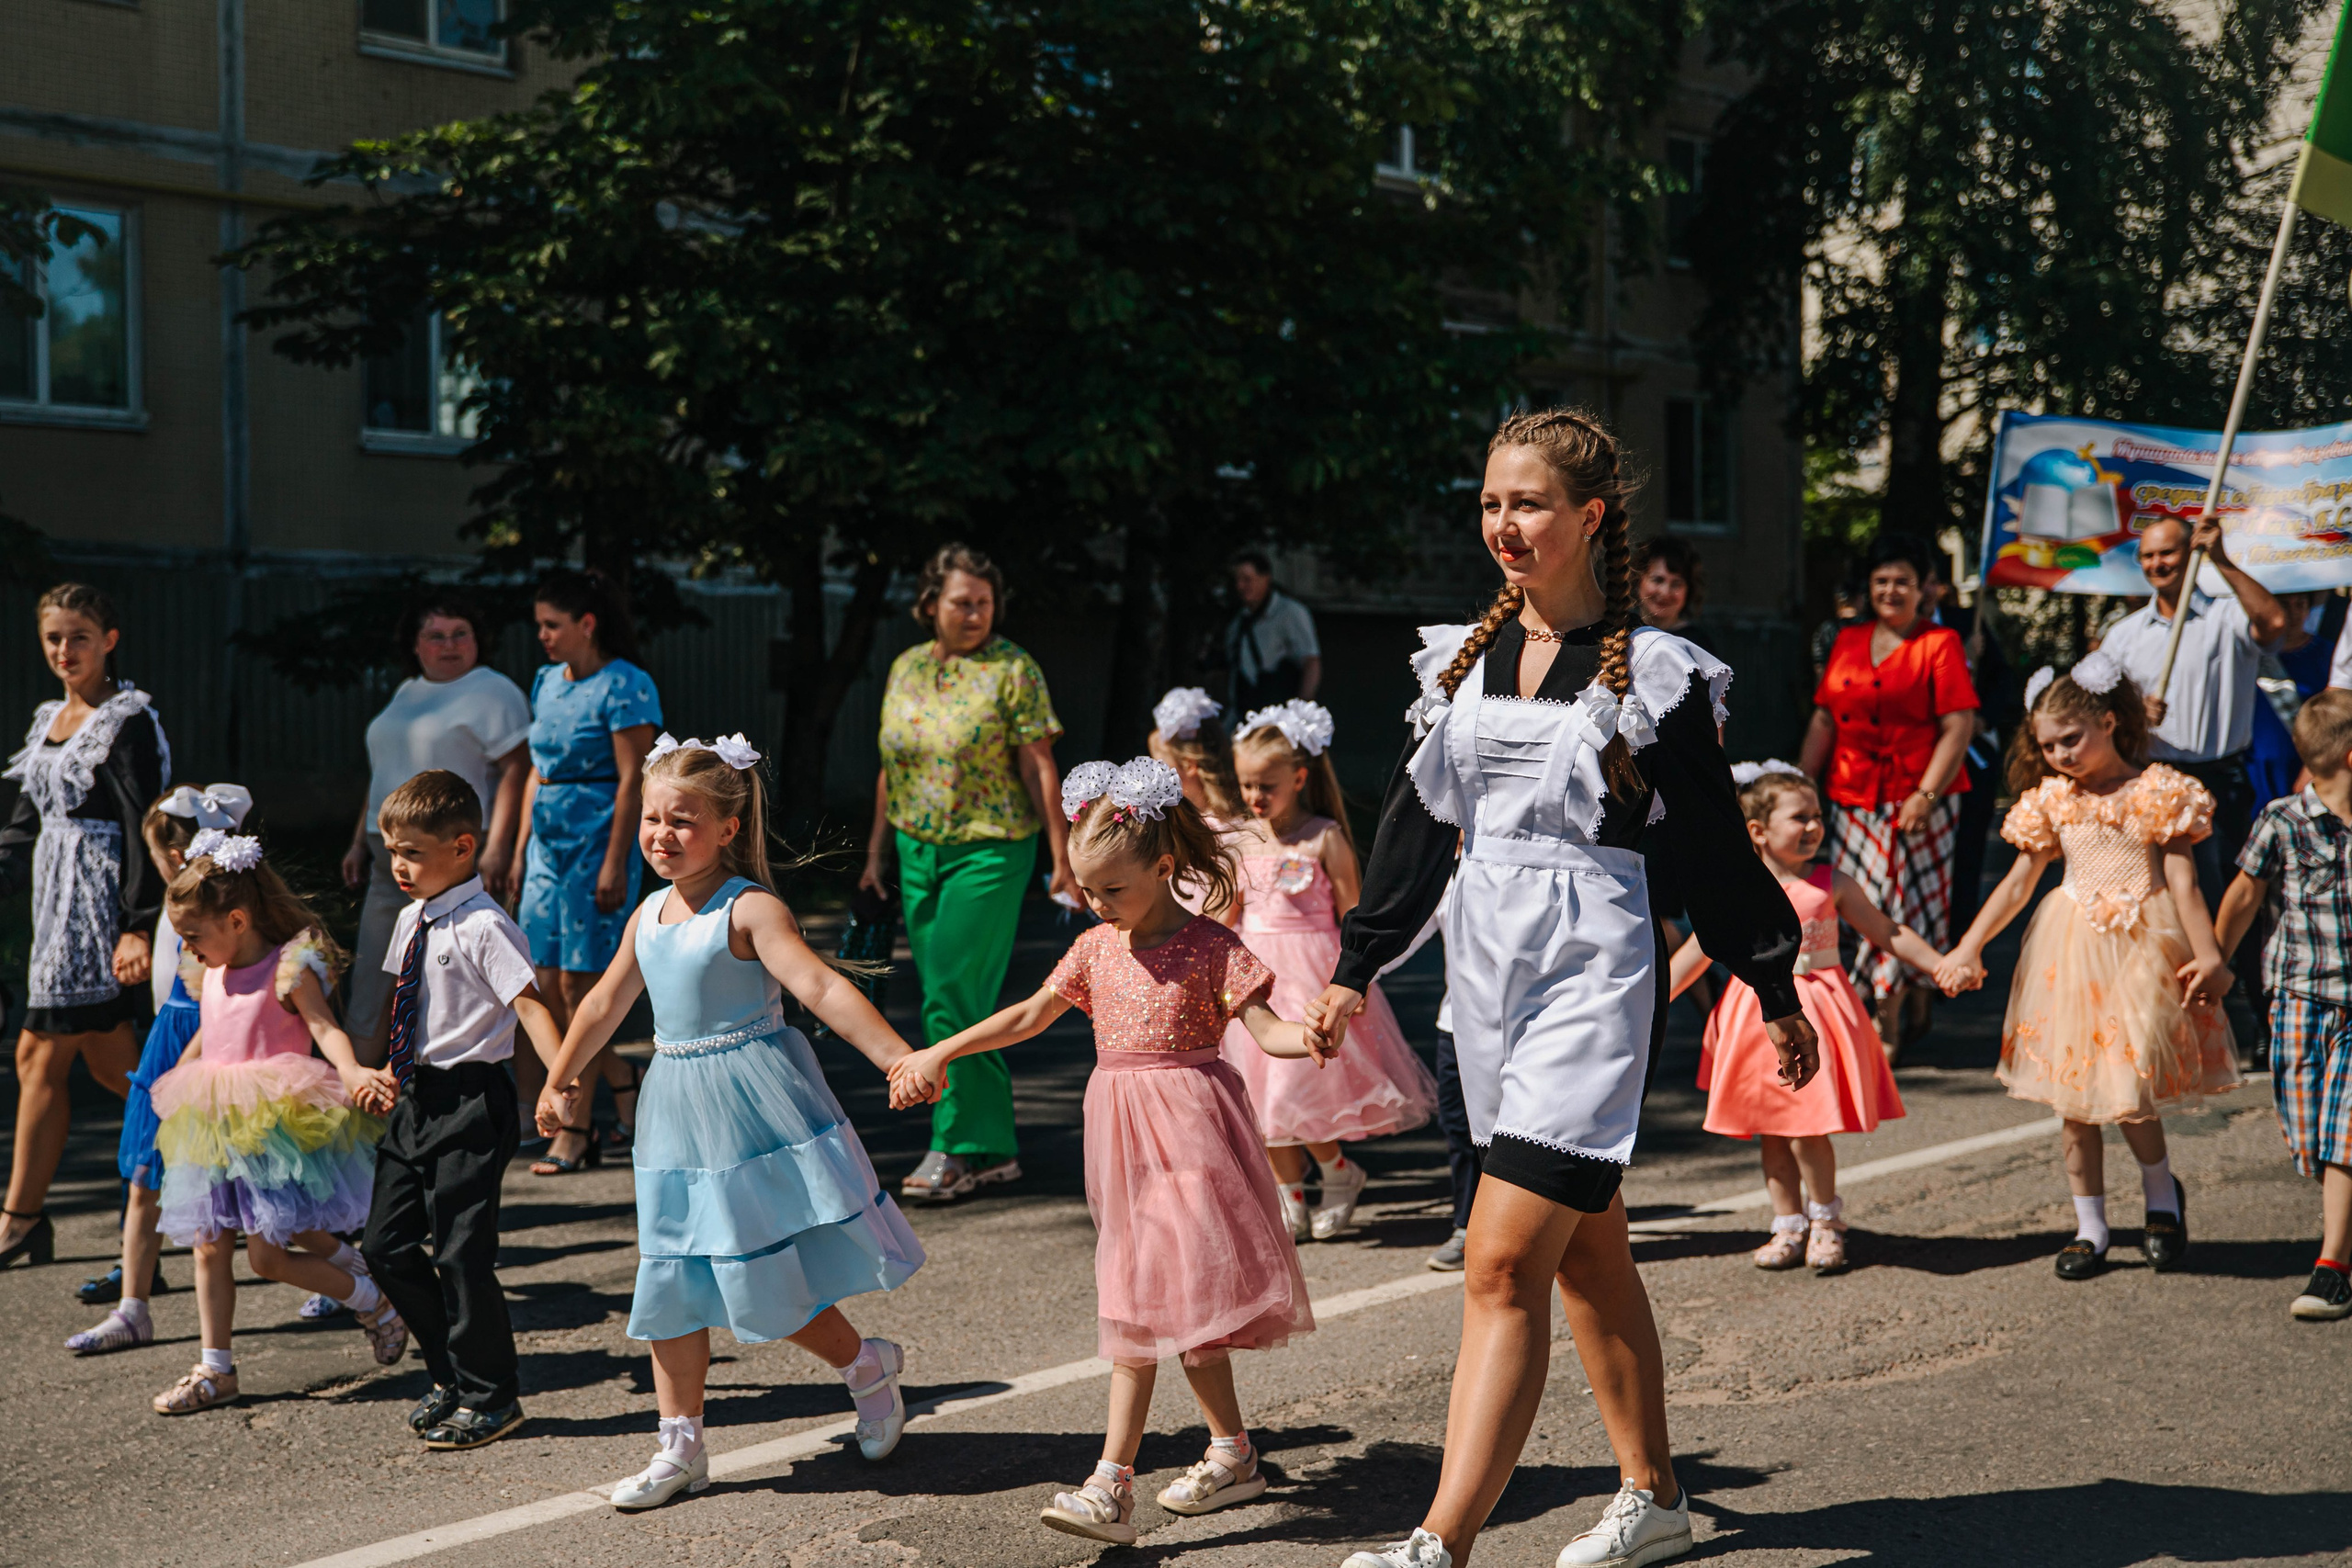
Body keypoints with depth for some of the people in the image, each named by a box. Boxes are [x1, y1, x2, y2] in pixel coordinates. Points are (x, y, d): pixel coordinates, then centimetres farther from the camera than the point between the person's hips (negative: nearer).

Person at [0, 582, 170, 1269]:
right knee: (109, 1061, 8)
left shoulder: (128, 721, -10)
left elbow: (144, 826, -15)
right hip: (61, 902, 8)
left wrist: (139, 926, -21)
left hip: (99, 903, -8)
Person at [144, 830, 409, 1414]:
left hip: (275, 1128, -8)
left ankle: (376, 1301, 11)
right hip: (218, 1133, 8)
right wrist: (172, 1087, 37)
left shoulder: (289, 968, -11)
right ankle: (215, 1369, 19)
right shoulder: (213, 974, 12)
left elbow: (325, 1029, -22)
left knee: (267, 1255, -9)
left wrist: (353, 1072, -41)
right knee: (209, 1248, 6)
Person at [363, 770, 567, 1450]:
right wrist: (382, 1071, 27)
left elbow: (531, 1006, -23)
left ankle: (488, 1399, 13)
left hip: (468, 1102, -9)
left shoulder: (483, 927, -16)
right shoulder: (411, 922, 10)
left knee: (461, 1253, -3)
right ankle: (452, 1377, 28)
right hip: (414, 1100, 9)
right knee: (386, 1245, 12)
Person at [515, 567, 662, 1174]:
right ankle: (625, 1084, 23)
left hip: (598, 845, -8)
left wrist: (615, 864, -19)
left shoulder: (624, 686, -10)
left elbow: (633, 781, -15)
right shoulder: (547, 681, 14)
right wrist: (520, 846, 15)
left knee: (579, 986, -5)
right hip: (549, 846, 8)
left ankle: (575, 1131, 3)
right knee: (548, 983, 6)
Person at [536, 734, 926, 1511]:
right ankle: (681, 1447, 17)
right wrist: (559, 1082, 31)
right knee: (671, 1281, 7)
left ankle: (867, 1367, 25)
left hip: (753, 1105, -7)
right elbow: (605, 1003, 22)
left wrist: (899, 1060, -33)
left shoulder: (749, 909, -14)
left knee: (772, 1278, -2)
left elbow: (822, 988, -24)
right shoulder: (650, 915, 8)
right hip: (677, 1112, 7)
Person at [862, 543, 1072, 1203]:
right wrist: (878, 849, 17)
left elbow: (1039, 767, -9)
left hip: (989, 851, -6)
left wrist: (1062, 858, -12)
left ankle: (958, 1147, 1)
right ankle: (993, 1148, 18)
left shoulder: (1013, 670, -7)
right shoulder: (907, 667, 9)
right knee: (952, 1000, 8)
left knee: (954, 997, -9)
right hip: (917, 851, 6)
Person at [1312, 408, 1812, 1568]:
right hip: (1488, 964, 6)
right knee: (1585, 1249, 16)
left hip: (1593, 970, -6)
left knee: (1504, 1263, -13)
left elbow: (1712, 843, 0)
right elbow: (1416, 824, 15)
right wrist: (1357, 968, 15)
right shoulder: (1464, 658, 10)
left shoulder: (1653, 675, -5)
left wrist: (1774, 987, 5)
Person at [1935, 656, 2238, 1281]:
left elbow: (2182, 882, -4)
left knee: (2128, 1088, -9)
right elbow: (2018, 882, 10)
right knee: (2074, 1096, 5)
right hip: (2072, 950, 4)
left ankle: (2163, 1196, 20)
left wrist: (2208, 957, -9)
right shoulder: (2051, 800, 6)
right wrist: (1968, 949, 6)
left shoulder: (2158, 793, -3)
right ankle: (2090, 1226, 18)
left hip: (2143, 947, -3)